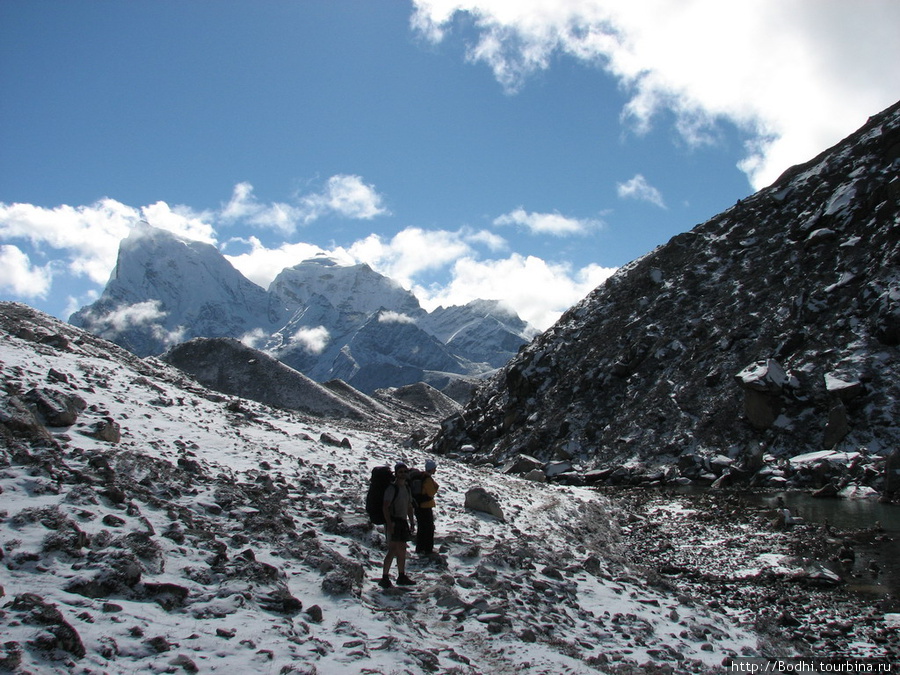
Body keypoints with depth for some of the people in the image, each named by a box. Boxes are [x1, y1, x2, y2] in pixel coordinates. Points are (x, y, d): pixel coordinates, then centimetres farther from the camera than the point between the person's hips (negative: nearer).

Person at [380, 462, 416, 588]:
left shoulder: (407, 488, 15)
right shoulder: (392, 488, -10)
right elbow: (385, 507, -17)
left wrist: (412, 523, 16)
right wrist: (389, 524, -23)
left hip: (403, 522, 8)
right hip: (393, 522, -8)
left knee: (402, 550, 14)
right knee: (393, 550, -13)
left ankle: (402, 576, 23)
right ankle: (384, 578, -9)